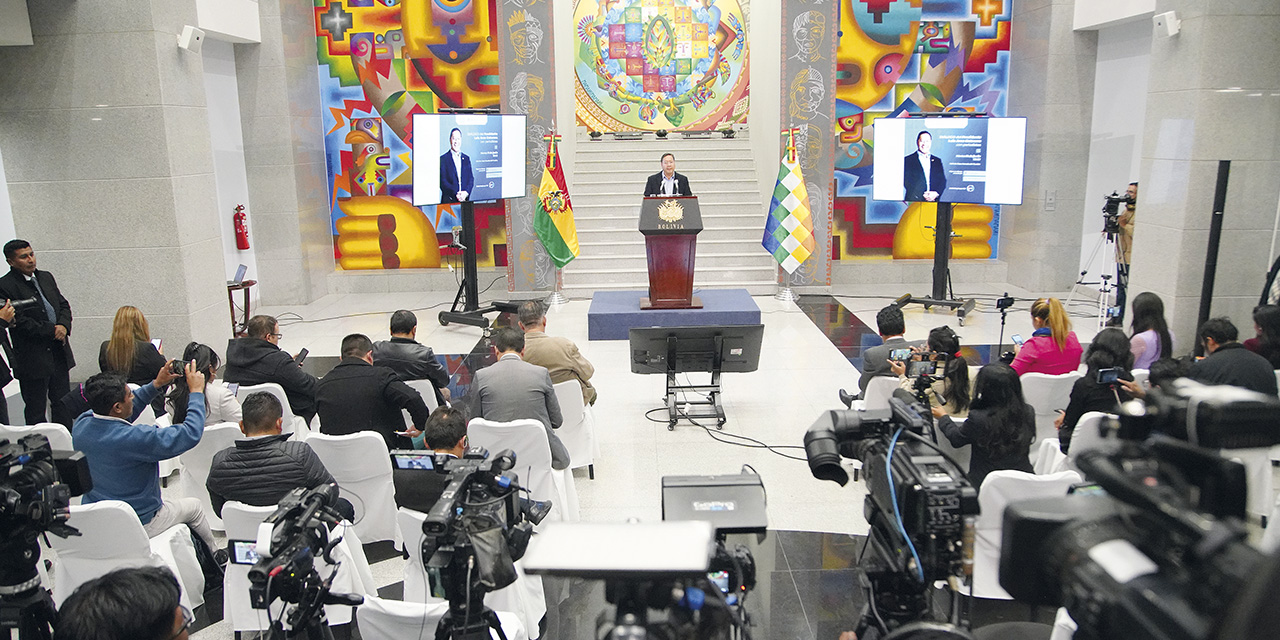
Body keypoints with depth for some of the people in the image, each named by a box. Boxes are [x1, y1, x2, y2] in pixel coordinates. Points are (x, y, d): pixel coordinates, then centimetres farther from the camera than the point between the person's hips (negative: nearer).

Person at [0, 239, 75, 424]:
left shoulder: (46, 277, 11)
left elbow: (64, 305, 13)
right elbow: (19, 322, -16)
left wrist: (63, 326, -6)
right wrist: (51, 331, -15)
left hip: (59, 353, 6)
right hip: (33, 359, -6)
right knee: (36, 410, 5)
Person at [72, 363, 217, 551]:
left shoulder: (81, 424, -11)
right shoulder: (134, 438, -35)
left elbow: (122, 415, 10)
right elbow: (191, 433, -29)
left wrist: (156, 385, 8)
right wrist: (197, 391, -17)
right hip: (137, 526, -7)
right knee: (193, 506, 21)